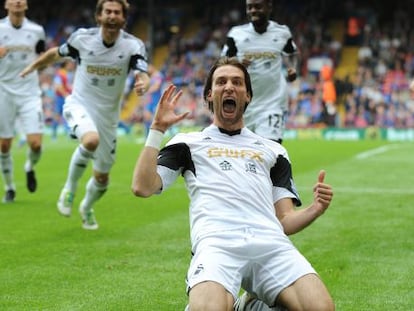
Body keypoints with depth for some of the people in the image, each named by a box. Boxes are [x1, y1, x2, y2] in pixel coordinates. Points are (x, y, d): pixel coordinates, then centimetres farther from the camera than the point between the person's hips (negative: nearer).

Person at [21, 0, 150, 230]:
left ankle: (87, 208, 46)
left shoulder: (133, 46, -12)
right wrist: (34, 66, 21)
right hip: (79, 105, -2)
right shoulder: (82, 38, -11)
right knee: (91, 140, -37)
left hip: (108, 114, 2)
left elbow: (143, 76, -26)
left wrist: (143, 84, -49)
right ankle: (69, 188, -12)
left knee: (102, 177, 12)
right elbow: (57, 53, 9)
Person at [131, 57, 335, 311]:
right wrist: (157, 129, 11)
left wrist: (315, 209, 3)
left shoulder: (273, 150, 31)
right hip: (216, 242, -3)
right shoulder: (189, 143, 26)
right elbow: (143, 188, 11)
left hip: (271, 242, 4)